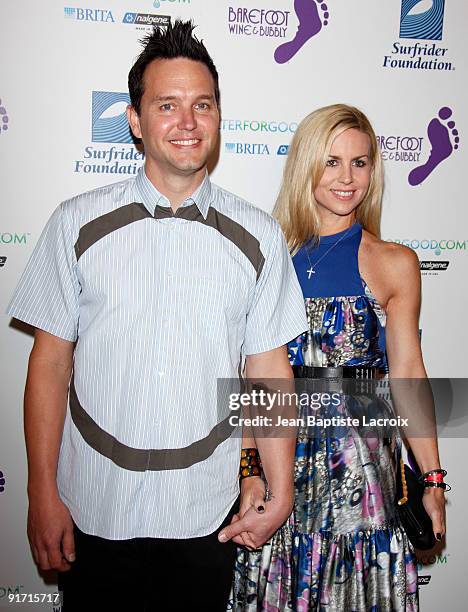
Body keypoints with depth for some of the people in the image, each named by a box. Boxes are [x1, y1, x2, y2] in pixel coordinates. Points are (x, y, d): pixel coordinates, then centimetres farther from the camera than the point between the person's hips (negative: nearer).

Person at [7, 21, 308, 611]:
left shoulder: (259, 237, -2)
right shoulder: (77, 224, -4)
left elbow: (269, 369, 1)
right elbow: (50, 363, -3)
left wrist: (280, 490, 0)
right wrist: (42, 494, -4)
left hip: (209, 512, 1)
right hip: (94, 508, 0)